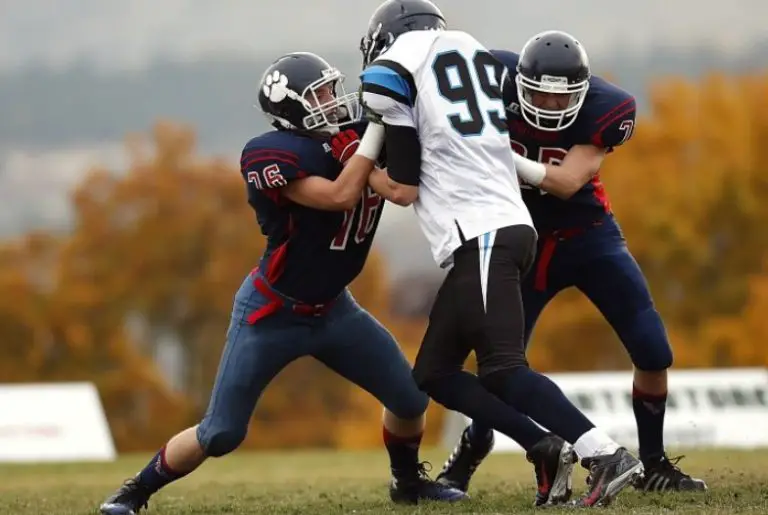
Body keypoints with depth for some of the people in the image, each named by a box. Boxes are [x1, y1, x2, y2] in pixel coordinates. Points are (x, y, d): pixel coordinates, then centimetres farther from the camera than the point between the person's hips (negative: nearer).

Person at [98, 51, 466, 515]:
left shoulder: (357, 139, -6)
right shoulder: (275, 155, -26)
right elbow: (341, 196, -34)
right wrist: (379, 126, -32)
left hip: (331, 308, 6)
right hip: (272, 314, -6)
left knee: (410, 396, 3)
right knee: (221, 434, -2)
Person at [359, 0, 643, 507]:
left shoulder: (392, 74, -1)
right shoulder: (477, 54, 21)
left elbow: (403, 189, 0)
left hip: (481, 237, -9)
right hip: (510, 226, 9)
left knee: (503, 372, -15)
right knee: (434, 373, 12)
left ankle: (607, 455, -26)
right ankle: (546, 448, 2)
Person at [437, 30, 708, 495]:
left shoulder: (605, 108, -22)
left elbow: (567, 182, -30)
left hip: (589, 236, 0)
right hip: (524, 241, 0)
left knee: (654, 352, -6)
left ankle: (654, 465, 13)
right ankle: (466, 458, 20)